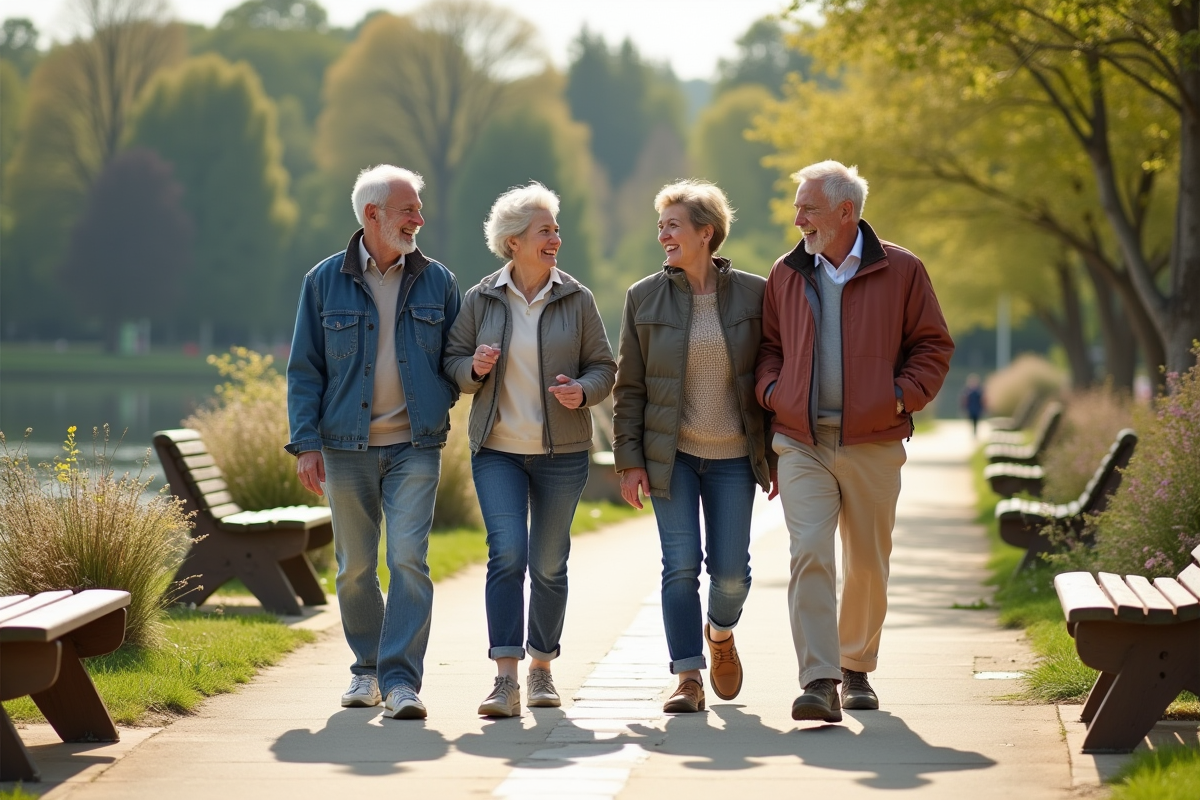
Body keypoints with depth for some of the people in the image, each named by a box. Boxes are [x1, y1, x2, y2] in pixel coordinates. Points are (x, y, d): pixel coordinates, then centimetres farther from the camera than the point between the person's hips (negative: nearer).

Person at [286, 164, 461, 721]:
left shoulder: (436, 282, 6)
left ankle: (401, 679, -13)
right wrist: (306, 442, -5)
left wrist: (439, 402, -4)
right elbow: (304, 369, 3)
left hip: (415, 446, 0)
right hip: (346, 446, 0)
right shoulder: (325, 282, 3)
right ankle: (367, 668, 24)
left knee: (409, 560, -12)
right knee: (355, 566, 8)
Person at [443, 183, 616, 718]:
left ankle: (542, 668, 25)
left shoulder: (576, 299, 2)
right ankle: (506, 681, -16)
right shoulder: (481, 300, 1)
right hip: (497, 450, -1)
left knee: (549, 564, 8)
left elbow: (603, 366, 6)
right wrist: (474, 368, -14)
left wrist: (583, 390, -15)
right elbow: (452, 362, 8)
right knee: (507, 553, -15)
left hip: (562, 452, 1)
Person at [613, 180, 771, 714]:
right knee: (680, 564, -7)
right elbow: (629, 386, 3)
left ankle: (720, 634, 35)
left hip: (733, 455, 0)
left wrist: (777, 455, 0)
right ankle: (688, 679, -2)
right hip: (670, 454, 0)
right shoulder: (645, 298, 0)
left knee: (730, 570, 2)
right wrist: (629, 461, -3)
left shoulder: (752, 294, -1)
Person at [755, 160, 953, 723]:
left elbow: (933, 345, 6)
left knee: (867, 563, 9)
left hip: (873, 445, -1)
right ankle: (819, 683, -18)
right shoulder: (786, 275, 9)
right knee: (809, 554, -15)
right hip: (802, 443, 1)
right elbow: (768, 346, 19)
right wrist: (771, 391, 0)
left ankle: (857, 668, 28)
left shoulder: (900, 271, 1)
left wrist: (902, 396, -8)